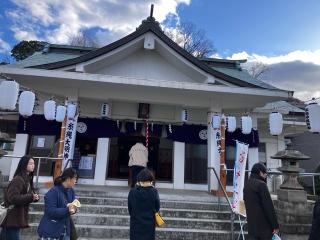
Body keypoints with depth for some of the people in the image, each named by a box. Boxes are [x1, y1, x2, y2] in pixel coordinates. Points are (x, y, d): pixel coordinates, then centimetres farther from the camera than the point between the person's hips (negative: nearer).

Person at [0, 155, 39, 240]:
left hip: (17, 218, 9)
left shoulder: (28, 179, 10)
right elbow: (12, 198, -24)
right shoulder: (18, 180, -18)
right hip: (12, 219, -9)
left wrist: (34, 197, -3)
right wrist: (31, 197, -25)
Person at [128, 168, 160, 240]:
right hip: (149, 224, -1)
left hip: (136, 224, 1)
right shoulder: (153, 192, -13)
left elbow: (129, 209, 0)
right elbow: (157, 208, -3)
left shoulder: (132, 192, -10)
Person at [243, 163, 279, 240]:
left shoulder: (246, 185, 11)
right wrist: (275, 225, -11)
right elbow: (269, 206, -15)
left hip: (251, 223, 7)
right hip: (263, 224, -7)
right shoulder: (261, 184, -14)